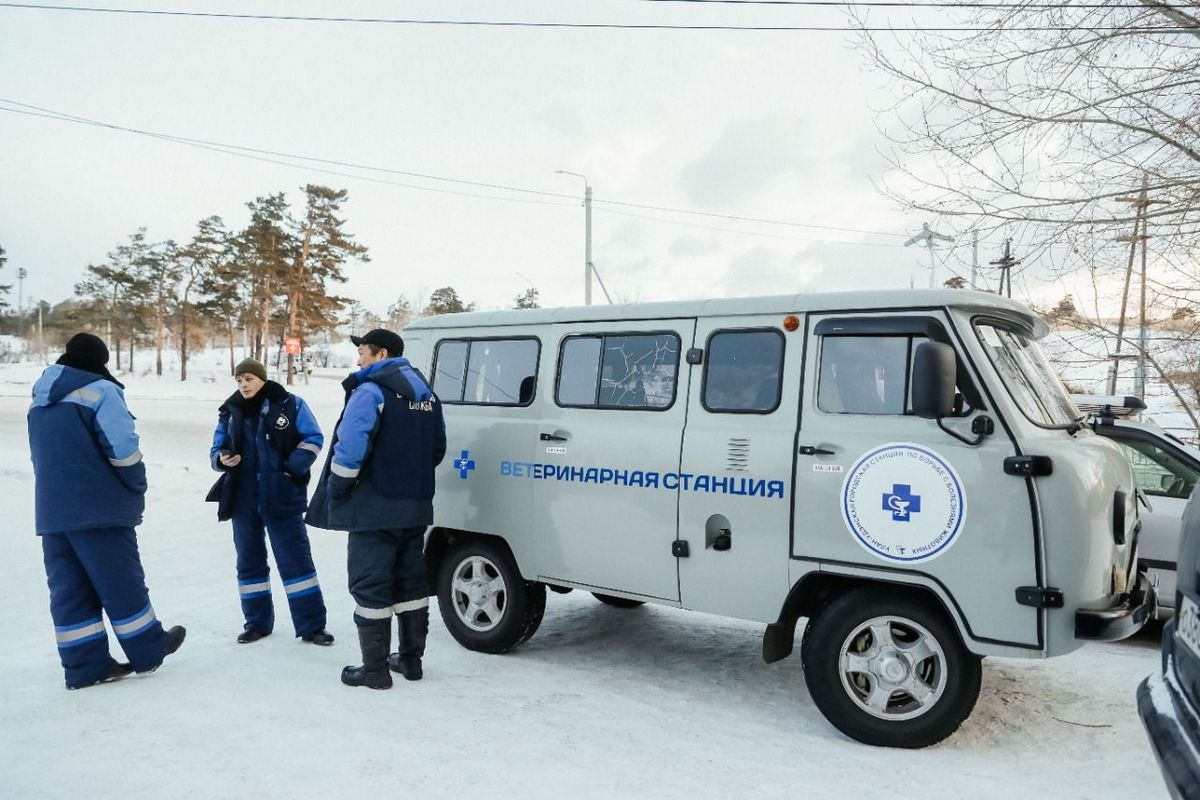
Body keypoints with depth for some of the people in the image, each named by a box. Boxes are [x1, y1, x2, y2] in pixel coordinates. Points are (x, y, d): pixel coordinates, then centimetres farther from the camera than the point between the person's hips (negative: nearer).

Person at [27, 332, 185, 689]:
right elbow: (122, 448, -17)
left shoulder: (40, 400, 17)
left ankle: (85, 664, 11)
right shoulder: (99, 391, -9)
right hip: (99, 509, -7)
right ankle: (148, 650, 12)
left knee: (70, 587, 8)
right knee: (120, 580, 2)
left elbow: (42, 456, 19)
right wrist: (137, 487, -3)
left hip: (52, 511, 7)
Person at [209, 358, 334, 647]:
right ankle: (257, 622, 28)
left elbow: (313, 438, -4)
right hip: (243, 499, 4)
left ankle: (311, 625, 5)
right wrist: (222, 459, -12)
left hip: (282, 497, -4)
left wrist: (293, 468, -14)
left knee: (296, 558, -2)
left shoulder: (289, 404, -6)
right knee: (249, 560, 13)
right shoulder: (229, 412, 6)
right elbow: (216, 450, 12)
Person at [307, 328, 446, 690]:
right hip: (415, 506, 8)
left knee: (371, 587, 1)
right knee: (410, 582, 16)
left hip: (375, 508, -8)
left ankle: (375, 668, 7)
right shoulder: (427, 393, 12)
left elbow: (350, 449, -22)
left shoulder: (371, 392, -14)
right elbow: (437, 448, 17)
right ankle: (411, 659, 25)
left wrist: (335, 491, -9)